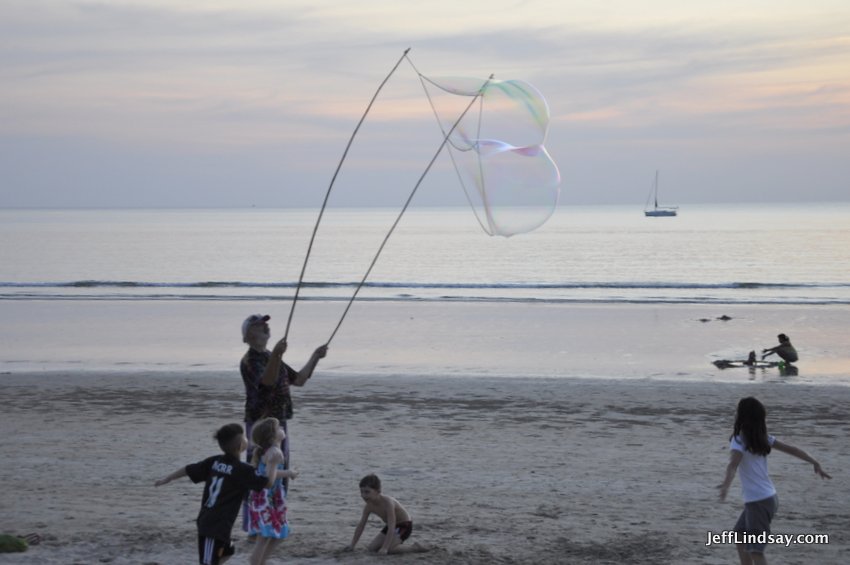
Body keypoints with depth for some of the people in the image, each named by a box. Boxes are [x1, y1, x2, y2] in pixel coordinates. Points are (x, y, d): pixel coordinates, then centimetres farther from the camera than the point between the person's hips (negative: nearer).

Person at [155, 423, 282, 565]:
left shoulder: (214, 462, 7)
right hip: (216, 526, -9)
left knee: (226, 551, 30)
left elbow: (188, 470, 14)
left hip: (206, 521, 9)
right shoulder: (242, 470, -12)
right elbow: (269, 482, -12)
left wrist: (166, 479, 29)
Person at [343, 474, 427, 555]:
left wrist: (385, 548, -41)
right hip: (392, 526, 8)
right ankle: (396, 543, 19)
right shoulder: (369, 506, -10)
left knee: (389, 549, -27)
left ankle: (415, 547, -7)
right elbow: (361, 525, 0)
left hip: (404, 525, -8)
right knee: (372, 547, -2)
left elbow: (391, 528, -36)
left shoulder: (387, 502, -33)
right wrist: (352, 545, -3)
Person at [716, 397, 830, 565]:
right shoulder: (761, 438, 6)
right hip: (770, 498, 8)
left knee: (755, 551, -9)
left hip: (758, 503, -8)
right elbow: (792, 450, 8)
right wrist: (815, 464, 15)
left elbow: (733, 465, -33)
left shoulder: (739, 441, -14)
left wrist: (726, 484, -49)